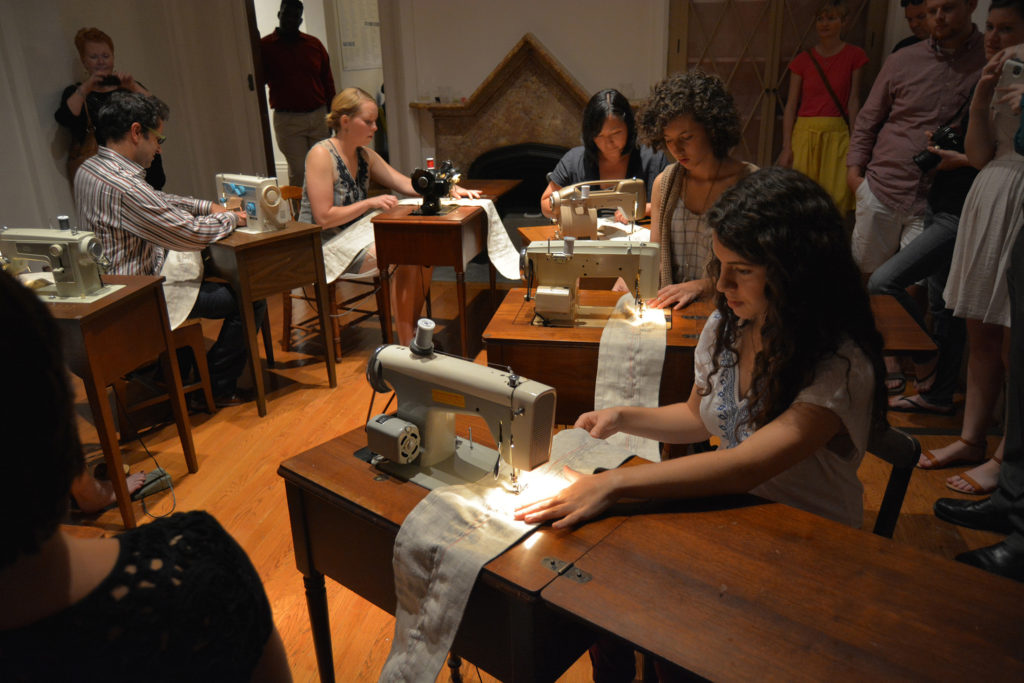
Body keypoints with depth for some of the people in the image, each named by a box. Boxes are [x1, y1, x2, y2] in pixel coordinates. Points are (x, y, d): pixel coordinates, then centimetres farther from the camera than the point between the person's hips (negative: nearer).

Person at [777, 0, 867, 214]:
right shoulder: (803, 60, 6)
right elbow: (791, 106, 4)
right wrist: (786, 147, -2)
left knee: (836, 203, -6)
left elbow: (853, 100, 3)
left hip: (837, 134, -1)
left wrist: (854, 141, -4)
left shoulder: (853, 56, 4)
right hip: (805, 132, 1)